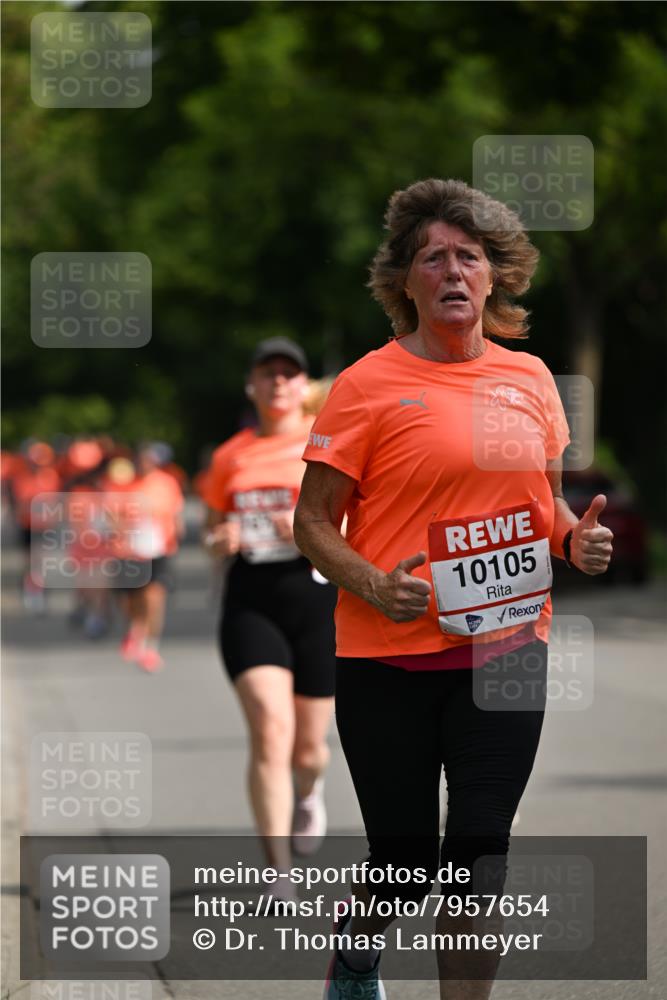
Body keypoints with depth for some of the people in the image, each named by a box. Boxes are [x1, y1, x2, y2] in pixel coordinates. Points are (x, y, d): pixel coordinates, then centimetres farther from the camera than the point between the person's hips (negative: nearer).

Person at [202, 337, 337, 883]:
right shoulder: (230, 456, 10)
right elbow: (214, 532, 22)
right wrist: (219, 541, -1)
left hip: (318, 596, -1)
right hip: (251, 602, 1)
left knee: (307, 747, 7)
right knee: (270, 729, -17)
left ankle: (309, 791, 48)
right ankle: (279, 875, -16)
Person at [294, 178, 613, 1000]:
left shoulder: (529, 378, 9)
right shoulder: (367, 386, -5)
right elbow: (312, 522, -3)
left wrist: (575, 541, -1)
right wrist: (373, 586, -21)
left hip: (507, 646, 3)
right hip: (389, 655, -3)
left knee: (481, 849, -1)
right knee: (406, 857, 4)